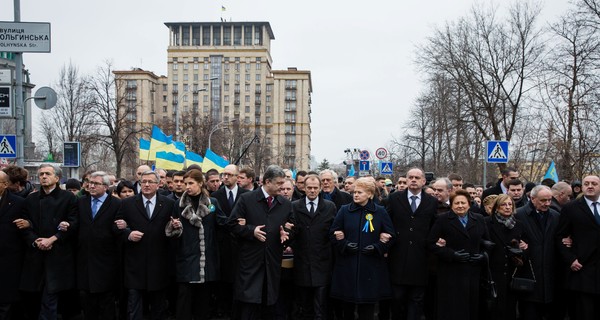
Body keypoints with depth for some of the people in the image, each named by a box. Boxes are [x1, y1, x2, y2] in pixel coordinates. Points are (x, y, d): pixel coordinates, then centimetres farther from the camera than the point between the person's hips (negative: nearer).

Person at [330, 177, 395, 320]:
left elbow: (390, 235, 4)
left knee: (367, 308, 5)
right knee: (347, 304, 10)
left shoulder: (380, 212, 2)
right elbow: (333, 233, 5)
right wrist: (344, 245, -11)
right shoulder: (344, 210, 3)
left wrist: (377, 247, -10)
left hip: (371, 266, -1)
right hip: (347, 265, 1)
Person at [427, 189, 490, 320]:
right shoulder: (443, 220, -1)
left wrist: (483, 255, -2)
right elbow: (431, 243, -6)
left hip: (473, 271, 3)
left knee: (472, 306, 7)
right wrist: (452, 254, -14)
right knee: (453, 308, 0)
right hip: (451, 272, -3)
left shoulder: (479, 219, 10)